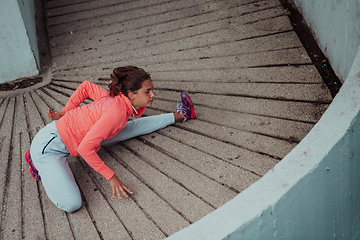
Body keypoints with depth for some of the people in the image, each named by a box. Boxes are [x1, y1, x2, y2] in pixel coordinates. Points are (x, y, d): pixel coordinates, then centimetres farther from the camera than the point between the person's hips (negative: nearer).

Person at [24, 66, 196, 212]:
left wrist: (66, 113, 9)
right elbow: (85, 148, -35)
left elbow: (86, 86, 10)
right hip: (48, 146, -9)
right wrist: (110, 177, -27)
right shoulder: (117, 110, -33)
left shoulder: (115, 100, -5)